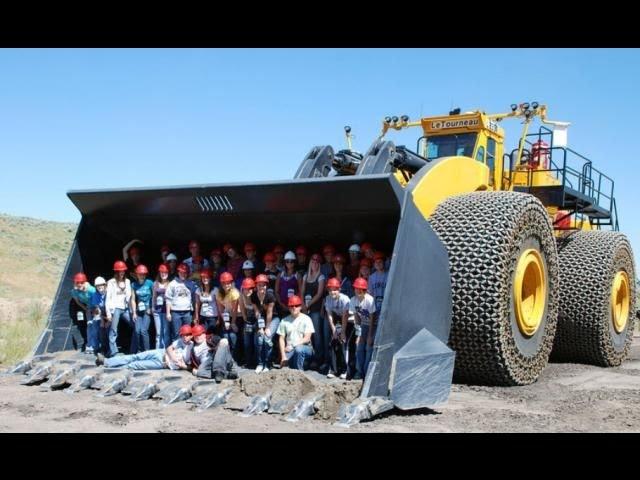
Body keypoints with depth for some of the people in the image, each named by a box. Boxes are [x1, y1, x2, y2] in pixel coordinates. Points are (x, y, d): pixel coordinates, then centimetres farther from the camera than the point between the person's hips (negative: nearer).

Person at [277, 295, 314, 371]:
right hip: (289, 350, 2)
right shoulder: (285, 321, 9)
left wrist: (292, 346, -16)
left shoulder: (306, 319, 0)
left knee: (298, 349, -38)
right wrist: (283, 356, -7)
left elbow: (307, 338, -7)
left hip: (305, 348, -2)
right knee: (283, 363, -27)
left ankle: (299, 371, -18)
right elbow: (281, 339, 6)